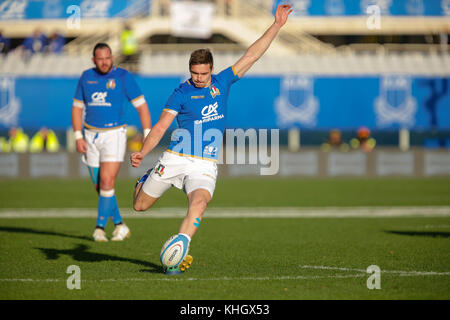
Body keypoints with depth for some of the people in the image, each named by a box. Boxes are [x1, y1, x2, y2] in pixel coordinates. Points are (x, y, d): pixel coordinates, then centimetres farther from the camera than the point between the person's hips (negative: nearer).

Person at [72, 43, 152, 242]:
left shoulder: (123, 76, -6)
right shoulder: (86, 77, 6)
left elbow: (141, 106, -5)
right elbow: (77, 107, 12)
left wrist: (148, 136, -11)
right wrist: (78, 137, 2)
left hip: (114, 134, -4)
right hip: (92, 136, 4)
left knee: (107, 182, -15)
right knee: (99, 186, 5)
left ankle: (100, 227, -8)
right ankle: (120, 225, 19)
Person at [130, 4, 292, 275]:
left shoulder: (222, 82, 6)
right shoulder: (182, 93, -2)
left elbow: (251, 56, 6)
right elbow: (161, 126, -4)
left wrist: (277, 25, 2)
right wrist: (142, 153, -19)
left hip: (205, 165, 1)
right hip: (175, 159, 0)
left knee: (199, 202, -29)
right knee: (140, 205, 9)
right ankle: (145, 180, 43)